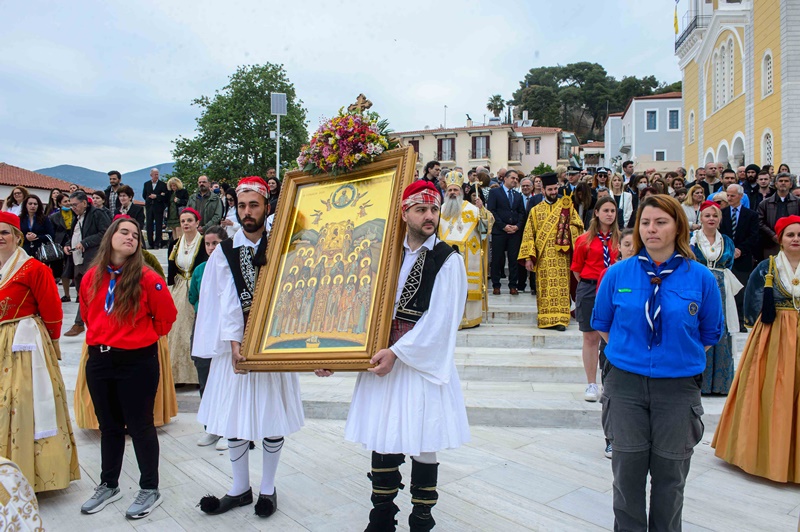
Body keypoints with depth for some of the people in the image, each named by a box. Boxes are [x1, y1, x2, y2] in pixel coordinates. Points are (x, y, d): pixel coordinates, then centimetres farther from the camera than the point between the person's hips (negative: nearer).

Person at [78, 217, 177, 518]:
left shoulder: (146, 278, -12)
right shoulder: (92, 277, 2)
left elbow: (167, 316, -4)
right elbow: (87, 313, 18)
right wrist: (103, 337, 13)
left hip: (137, 362, -5)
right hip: (99, 360, 5)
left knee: (139, 426, 5)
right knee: (108, 425, 18)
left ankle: (150, 490, 21)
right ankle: (108, 485, 35)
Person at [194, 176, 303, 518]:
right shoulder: (224, 252, 3)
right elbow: (227, 301, -7)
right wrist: (234, 344, -15)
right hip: (234, 344, 2)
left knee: (271, 417, 5)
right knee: (233, 416, 9)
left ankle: (267, 488, 24)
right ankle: (240, 487, 27)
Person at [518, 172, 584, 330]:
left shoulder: (567, 207, 9)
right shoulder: (536, 210, 9)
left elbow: (577, 225, 3)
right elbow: (529, 235, 5)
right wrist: (528, 257, -4)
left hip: (561, 256, 0)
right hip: (543, 257, 0)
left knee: (561, 287, -2)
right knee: (545, 288, 0)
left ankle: (560, 319, 1)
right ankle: (546, 319, 6)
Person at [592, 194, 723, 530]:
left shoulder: (701, 278, -5)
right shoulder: (618, 274, -3)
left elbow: (710, 334, 7)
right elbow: (602, 324, 10)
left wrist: (679, 355, 3)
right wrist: (628, 353, 7)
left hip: (678, 386, 0)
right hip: (625, 384, 1)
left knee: (669, 474, 14)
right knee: (627, 471, 10)